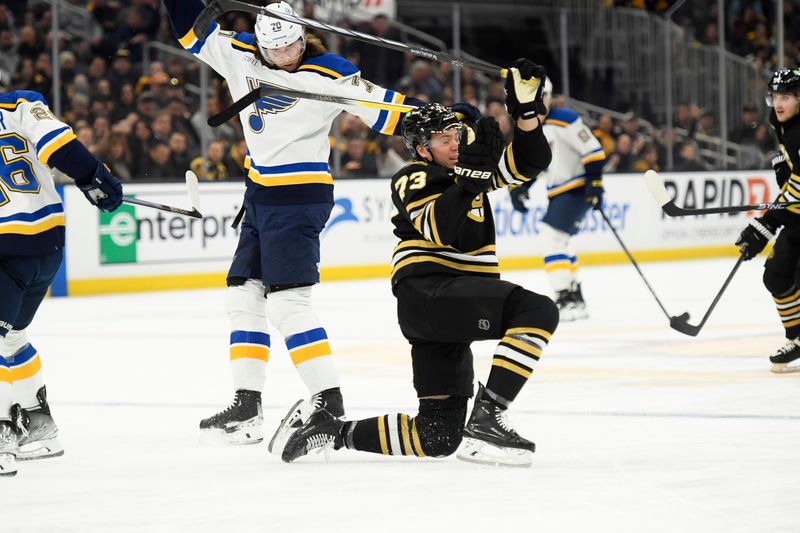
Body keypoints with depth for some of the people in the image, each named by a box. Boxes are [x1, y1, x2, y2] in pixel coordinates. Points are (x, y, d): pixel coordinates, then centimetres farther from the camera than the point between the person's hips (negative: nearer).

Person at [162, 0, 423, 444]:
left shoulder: (328, 74, -14)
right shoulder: (241, 55, 3)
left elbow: (385, 109, -16)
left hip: (300, 198, -8)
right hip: (260, 195, 8)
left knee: (286, 303, -13)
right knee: (243, 296, 9)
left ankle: (329, 406, -11)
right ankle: (246, 406, 16)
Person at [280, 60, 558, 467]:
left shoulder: (464, 165, 20)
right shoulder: (412, 180, -3)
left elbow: (530, 162, 13)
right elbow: (444, 229, -21)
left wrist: (526, 109, -3)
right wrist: (470, 173, -31)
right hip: (425, 292, -9)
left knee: (439, 434, 6)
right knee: (537, 311, -26)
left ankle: (329, 430, 13)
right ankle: (485, 418, -31)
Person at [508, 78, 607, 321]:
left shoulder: (565, 120, -14)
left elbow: (593, 150, -16)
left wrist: (594, 182, -22)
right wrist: (520, 189, 6)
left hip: (577, 188, -9)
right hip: (557, 193, 9)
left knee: (552, 236, -19)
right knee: (558, 243, 14)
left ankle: (565, 301, -20)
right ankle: (576, 300, 26)